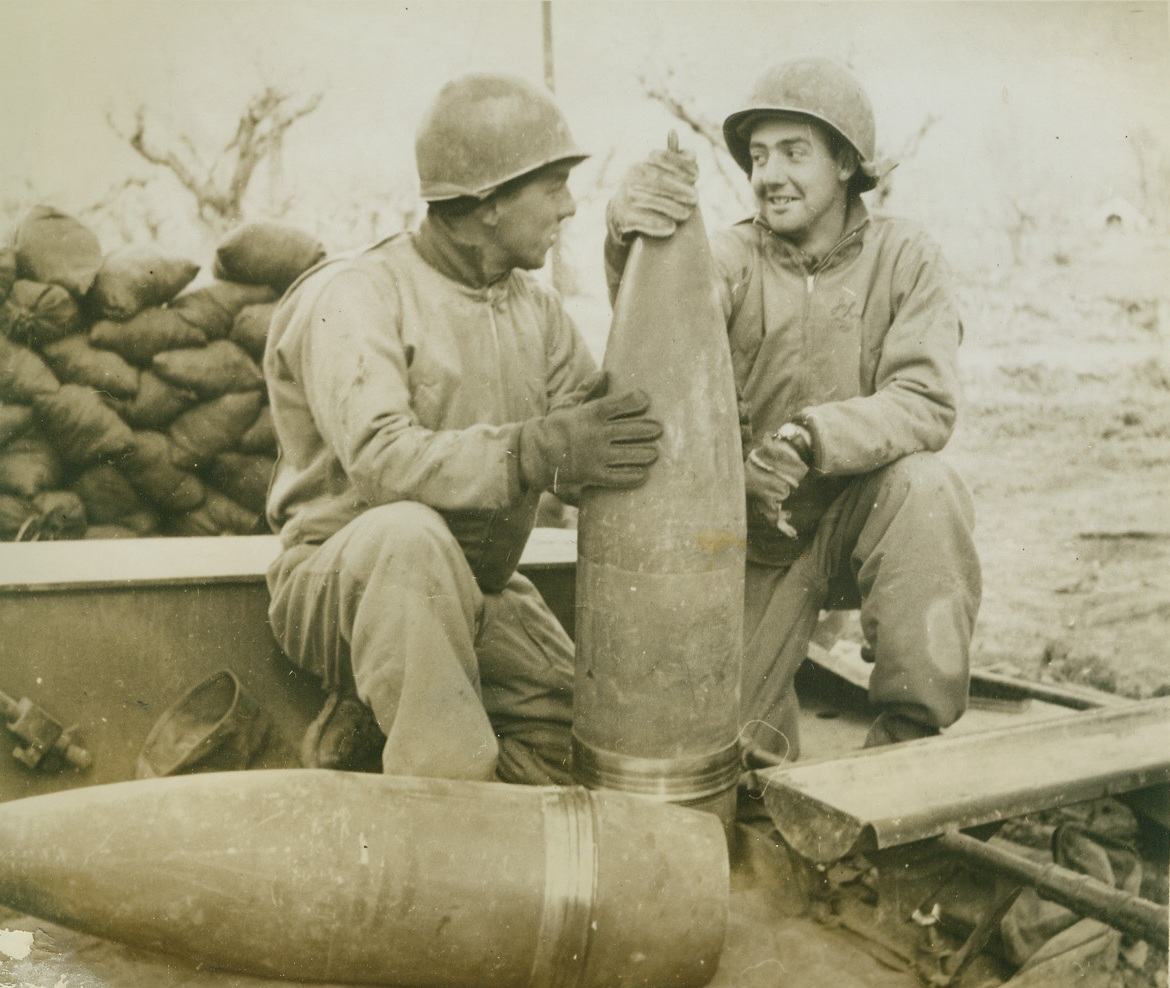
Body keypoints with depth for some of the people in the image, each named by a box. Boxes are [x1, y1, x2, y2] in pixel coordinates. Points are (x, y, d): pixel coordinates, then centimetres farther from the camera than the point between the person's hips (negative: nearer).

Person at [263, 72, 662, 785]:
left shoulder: (535, 305, 9)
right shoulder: (355, 296, -14)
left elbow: (595, 423, 0)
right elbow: (380, 459, -30)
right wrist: (535, 450, -40)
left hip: (476, 593, 6)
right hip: (341, 582, -6)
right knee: (410, 531, -40)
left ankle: (373, 724, 8)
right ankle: (448, 782, -24)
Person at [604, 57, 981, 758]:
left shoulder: (906, 258, -5)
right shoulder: (736, 258, -3)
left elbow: (927, 404, -18)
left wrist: (811, 440, -35)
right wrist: (632, 240, -48)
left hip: (873, 511, 0)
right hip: (761, 527, 1)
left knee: (923, 484, -33)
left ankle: (912, 733, -19)